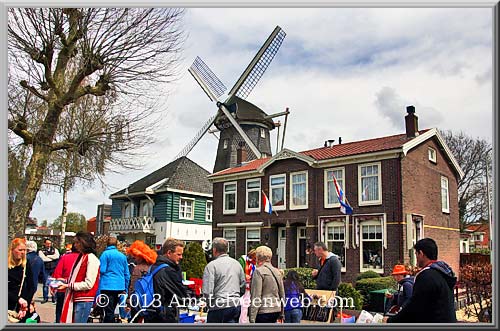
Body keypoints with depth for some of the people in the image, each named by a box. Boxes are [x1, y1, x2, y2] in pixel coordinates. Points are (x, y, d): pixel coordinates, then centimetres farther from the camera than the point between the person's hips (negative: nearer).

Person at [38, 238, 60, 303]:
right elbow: (43, 259, -12)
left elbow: (57, 256, -7)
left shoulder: (54, 250, 12)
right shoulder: (41, 251, 5)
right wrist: (53, 258, -5)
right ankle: (45, 298, 12)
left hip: (54, 269, 1)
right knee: (46, 284, 1)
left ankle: (54, 298, 10)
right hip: (46, 269, -1)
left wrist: (48, 256, -7)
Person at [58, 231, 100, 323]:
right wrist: (65, 281, 6)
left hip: (83, 301, -9)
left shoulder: (91, 259, -13)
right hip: (74, 299, 9)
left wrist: (68, 285, -14)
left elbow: (88, 284, -17)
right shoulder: (81, 257, 15)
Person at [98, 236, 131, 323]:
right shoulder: (123, 256, 13)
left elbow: (102, 270, -11)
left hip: (108, 286, -6)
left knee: (109, 312, -5)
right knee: (111, 311, 17)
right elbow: (127, 274, 15)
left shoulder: (105, 254, -4)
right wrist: (125, 289, 22)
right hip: (120, 287, 6)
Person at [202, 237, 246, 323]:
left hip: (219, 307, -5)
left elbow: (207, 291, -15)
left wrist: (209, 302, 4)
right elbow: (243, 287, 13)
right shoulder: (236, 263, 9)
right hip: (236, 305, 5)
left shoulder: (211, 265, -10)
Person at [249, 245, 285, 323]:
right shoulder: (277, 272, 11)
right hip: (276, 310, 7)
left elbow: (256, 295, -15)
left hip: (264, 311, -7)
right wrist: (281, 313, 23)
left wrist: (252, 318, -13)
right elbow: (282, 293, 16)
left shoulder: (259, 271, -11)